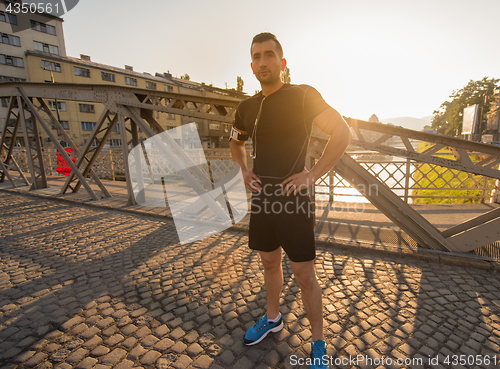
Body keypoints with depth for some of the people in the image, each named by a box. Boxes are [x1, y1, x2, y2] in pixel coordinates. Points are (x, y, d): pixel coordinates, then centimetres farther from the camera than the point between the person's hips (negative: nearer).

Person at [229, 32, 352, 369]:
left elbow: (343, 132, -8)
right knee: (270, 263, 20)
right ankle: (272, 319, 45)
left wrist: (313, 175, -15)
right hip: (262, 198, 6)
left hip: (293, 199, -5)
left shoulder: (302, 95, -6)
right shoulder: (247, 107, 9)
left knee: (304, 275, 5)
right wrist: (244, 171, 8)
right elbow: (236, 142, 25)